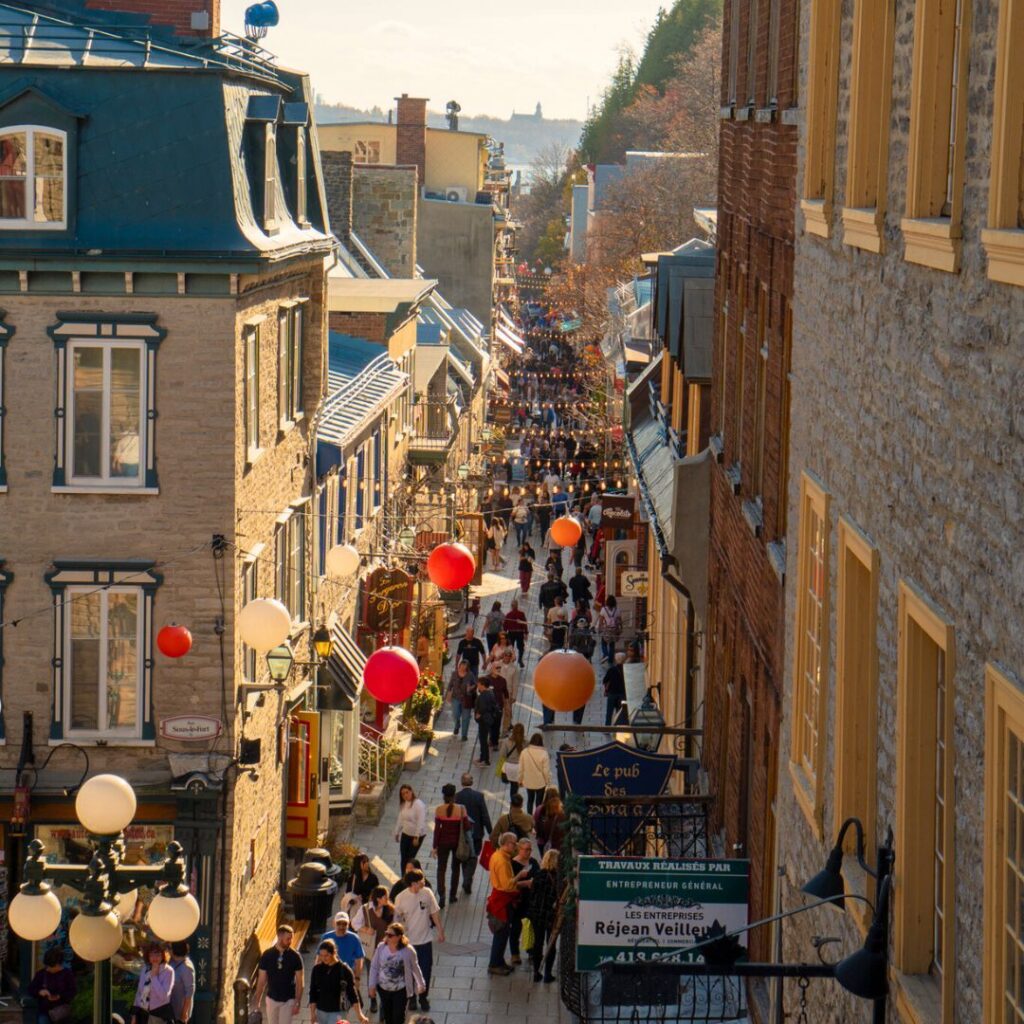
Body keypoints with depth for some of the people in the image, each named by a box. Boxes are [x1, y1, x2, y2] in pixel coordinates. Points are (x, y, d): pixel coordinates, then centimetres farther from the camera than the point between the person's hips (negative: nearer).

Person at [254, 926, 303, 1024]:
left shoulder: (295, 957, -8)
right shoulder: (267, 955, -5)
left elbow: (299, 982, -5)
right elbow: (261, 981, 1)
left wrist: (297, 1003, -11)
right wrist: (257, 1002, 0)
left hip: (288, 1001, -2)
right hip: (272, 999, 2)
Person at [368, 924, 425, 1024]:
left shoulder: (408, 951, -16)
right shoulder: (381, 947, -9)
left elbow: (415, 968, 0)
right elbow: (374, 967, 1)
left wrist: (421, 985, 12)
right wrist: (372, 986, 1)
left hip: (401, 990, -3)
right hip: (384, 989, 3)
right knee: (387, 1016, 16)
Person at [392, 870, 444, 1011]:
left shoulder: (427, 893, -9)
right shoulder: (401, 898, -15)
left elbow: (434, 913, 3)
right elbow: (397, 919, -6)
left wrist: (440, 931, 7)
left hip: (425, 939, 2)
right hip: (409, 941, -2)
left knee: (426, 970, 9)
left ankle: (423, 997, 27)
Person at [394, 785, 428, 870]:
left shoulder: (418, 804, -19)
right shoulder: (403, 804, 4)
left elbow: (421, 822, -21)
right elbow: (400, 819, 14)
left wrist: (416, 837, -22)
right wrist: (397, 833, 15)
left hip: (417, 835, -7)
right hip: (405, 834, 7)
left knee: (410, 859, -4)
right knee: (403, 858, 6)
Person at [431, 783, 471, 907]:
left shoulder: (439, 809, -12)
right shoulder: (461, 809, -12)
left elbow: (437, 829, -8)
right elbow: (466, 827, -12)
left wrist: (435, 846, -2)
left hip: (443, 842, -1)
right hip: (457, 841, 1)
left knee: (441, 869, 6)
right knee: (455, 868, 19)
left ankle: (441, 896, -9)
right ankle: (453, 895, 26)